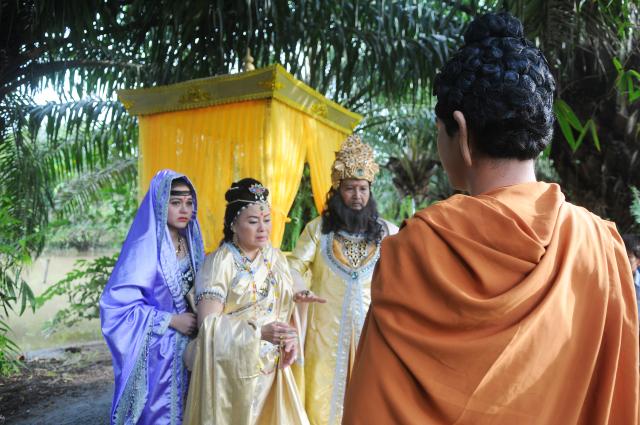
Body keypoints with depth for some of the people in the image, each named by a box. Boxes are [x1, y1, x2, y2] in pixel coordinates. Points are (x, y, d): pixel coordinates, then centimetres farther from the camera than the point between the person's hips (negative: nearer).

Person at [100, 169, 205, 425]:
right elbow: (117, 304, -20)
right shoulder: (144, 247, -18)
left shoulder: (189, 243, 3)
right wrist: (172, 321, -18)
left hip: (185, 346, 6)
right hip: (155, 351, -6)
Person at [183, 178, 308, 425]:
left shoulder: (276, 258, 5)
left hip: (271, 367, 5)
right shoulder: (219, 262, -12)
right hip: (232, 370, -5)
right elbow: (208, 323, -18)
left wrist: (290, 337, -6)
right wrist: (259, 332, -26)